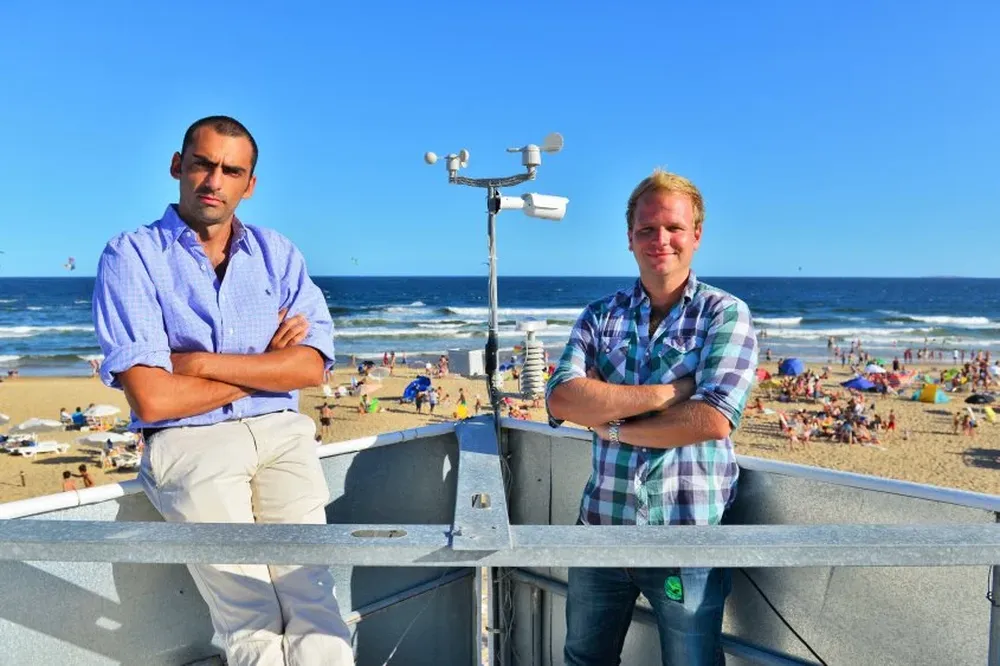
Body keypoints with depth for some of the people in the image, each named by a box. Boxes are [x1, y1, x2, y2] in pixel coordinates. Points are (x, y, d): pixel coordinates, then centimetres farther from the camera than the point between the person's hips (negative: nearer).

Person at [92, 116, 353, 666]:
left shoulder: (277, 253, 13)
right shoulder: (131, 256, 2)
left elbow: (312, 367, 0)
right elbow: (153, 399, -8)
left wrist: (202, 362, -7)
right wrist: (265, 367, -1)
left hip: (281, 432, 2)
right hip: (188, 441, -2)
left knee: (312, 605, -14)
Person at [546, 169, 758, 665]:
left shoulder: (725, 315, -7)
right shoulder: (599, 316, 3)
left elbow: (712, 420, -20)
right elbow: (560, 399, -13)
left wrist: (610, 422, -13)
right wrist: (664, 393, -20)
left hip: (687, 535, -3)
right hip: (600, 527, 4)